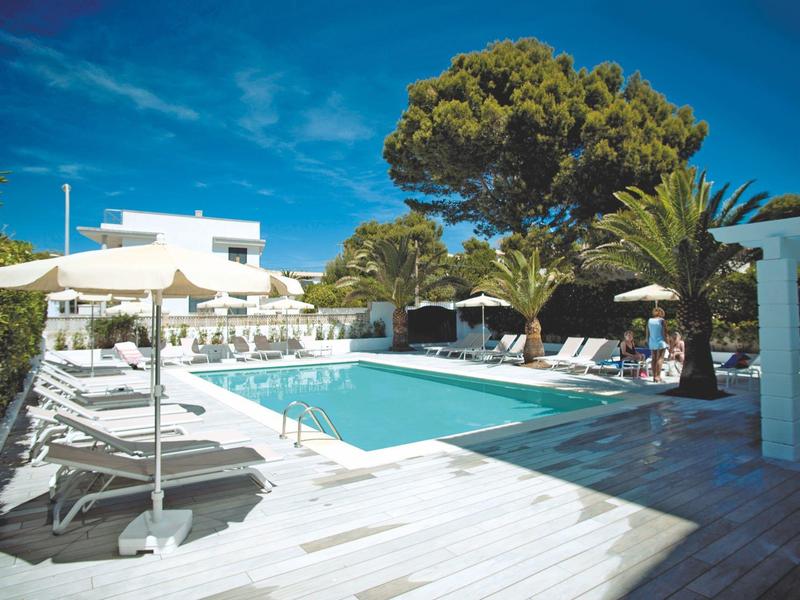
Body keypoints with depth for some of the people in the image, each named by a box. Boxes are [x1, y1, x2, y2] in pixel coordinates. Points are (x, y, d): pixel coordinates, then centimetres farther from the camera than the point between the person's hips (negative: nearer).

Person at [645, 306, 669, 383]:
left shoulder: (649, 320, 7)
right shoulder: (662, 320, -7)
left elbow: (647, 333, 10)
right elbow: (665, 332, -8)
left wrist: (647, 341, 18)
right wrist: (667, 342, -2)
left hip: (652, 343, 5)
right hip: (660, 342, -5)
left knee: (653, 359, 10)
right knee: (660, 358, -4)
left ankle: (654, 376, 12)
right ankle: (658, 376, -10)